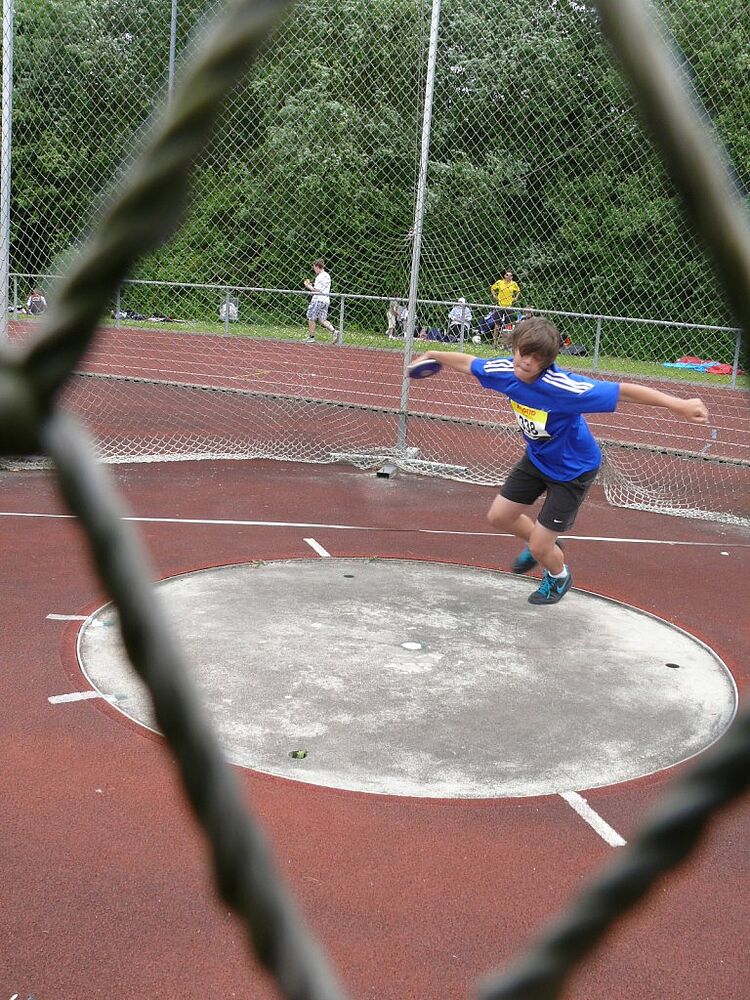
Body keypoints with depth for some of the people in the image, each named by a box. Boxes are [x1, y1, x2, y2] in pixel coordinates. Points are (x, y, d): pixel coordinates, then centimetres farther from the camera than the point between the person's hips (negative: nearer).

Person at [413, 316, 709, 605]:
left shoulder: (562, 387, -38)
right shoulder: (505, 370, -19)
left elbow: (623, 390, -40)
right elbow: (468, 363, 2)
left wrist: (677, 404, -46)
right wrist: (433, 355, 16)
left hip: (573, 470, -6)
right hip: (537, 458, 6)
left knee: (539, 547, 0)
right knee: (498, 517, 15)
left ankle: (559, 577, 38)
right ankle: (545, 545, 45)